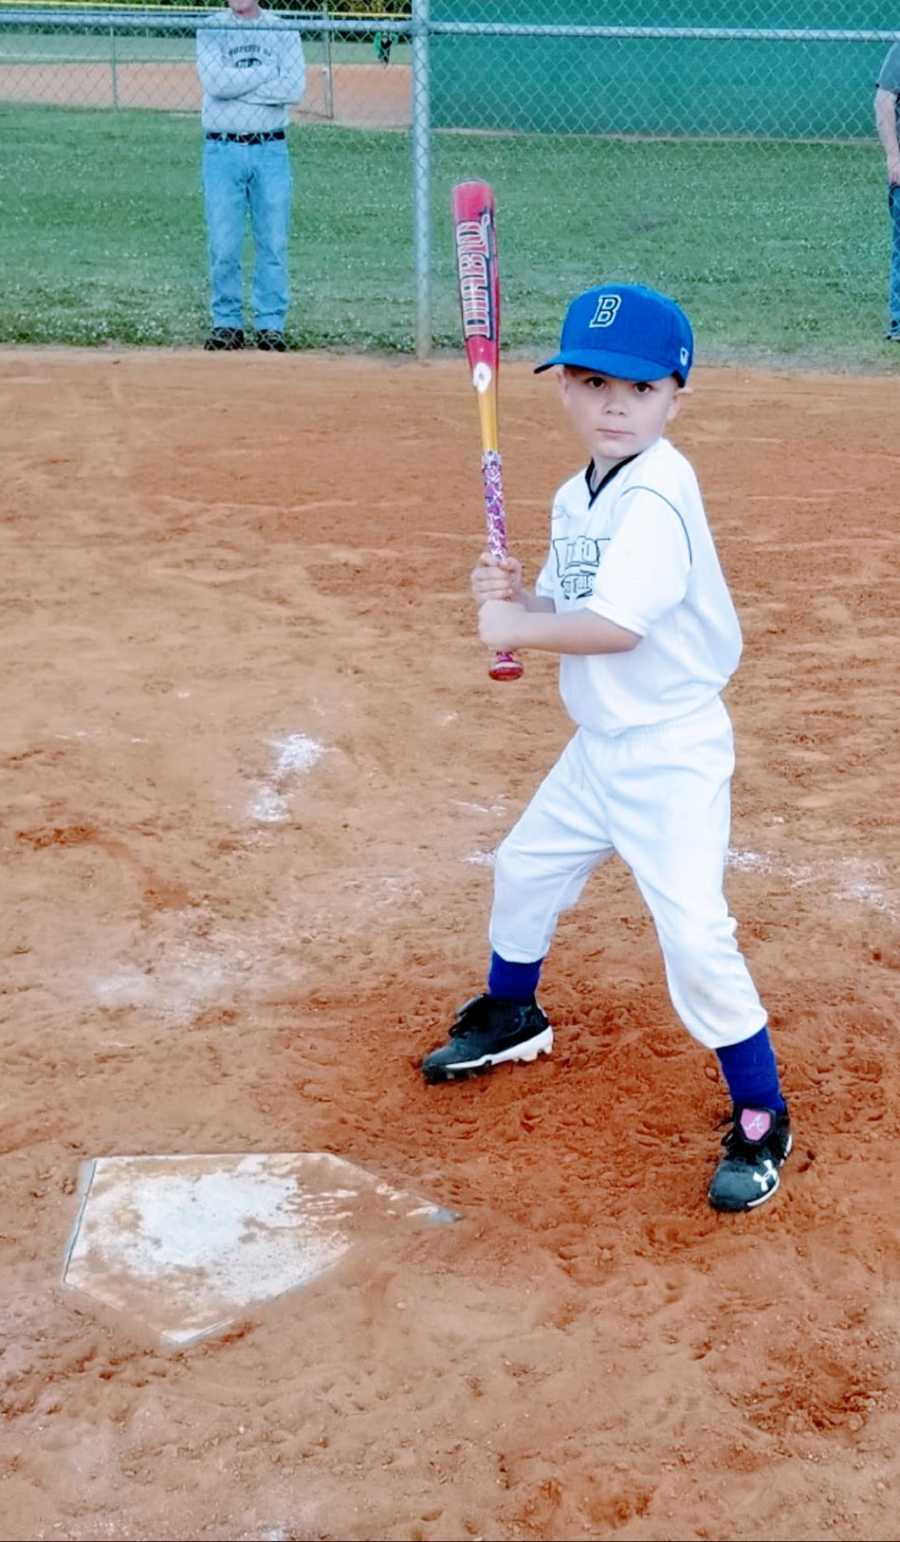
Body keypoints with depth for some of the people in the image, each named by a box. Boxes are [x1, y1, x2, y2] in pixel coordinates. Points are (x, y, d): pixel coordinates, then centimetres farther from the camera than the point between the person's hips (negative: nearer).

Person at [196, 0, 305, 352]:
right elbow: (215, 83, -14)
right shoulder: (210, 30, 3)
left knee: (274, 244, 2)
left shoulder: (283, 31, 5)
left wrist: (238, 84, -12)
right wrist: (269, 71, -10)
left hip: (271, 151, 1)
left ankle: (271, 325, 10)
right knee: (223, 246, 0)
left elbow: (295, 88, -10)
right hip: (222, 151, -1)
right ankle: (227, 323, 10)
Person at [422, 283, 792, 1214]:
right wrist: (510, 593, -11)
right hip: (598, 745, 9)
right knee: (525, 868, 23)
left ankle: (760, 1116, 4)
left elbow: (616, 624, -32)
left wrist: (513, 625, -19)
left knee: (693, 932, -15)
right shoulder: (575, 499, 5)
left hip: (671, 754, -9)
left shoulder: (658, 494, -23)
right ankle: (512, 1016, 50)